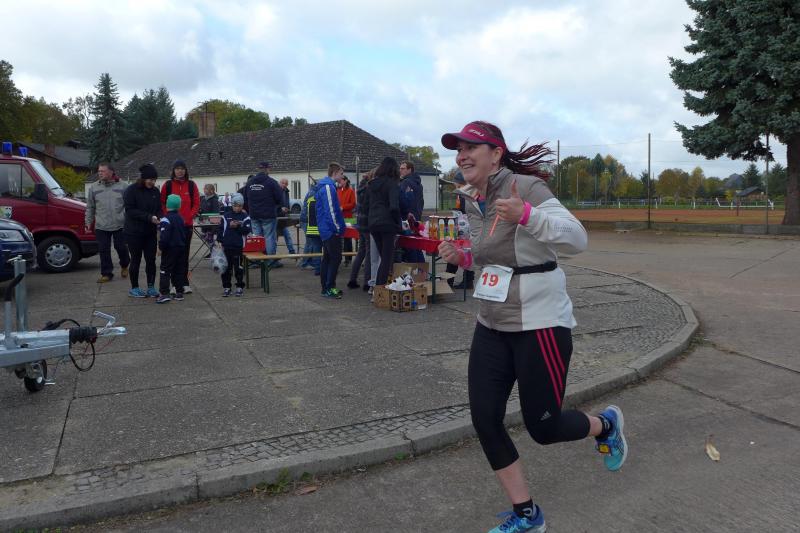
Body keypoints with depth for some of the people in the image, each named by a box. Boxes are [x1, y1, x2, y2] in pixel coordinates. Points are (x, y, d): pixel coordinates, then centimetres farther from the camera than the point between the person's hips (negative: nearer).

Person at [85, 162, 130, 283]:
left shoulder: (122, 187, 1)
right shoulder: (93, 188, 8)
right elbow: (90, 207, 12)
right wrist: (88, 222, 8)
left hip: (120, 225, -2)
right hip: (101, 226, 2)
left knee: (121, 247, 5)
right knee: (103, 250, 3)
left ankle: (124, 266, 34)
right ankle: (106, 273, 13)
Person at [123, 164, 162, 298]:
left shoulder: (155, 191, 6)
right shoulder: (131, 190, -9)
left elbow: (159, 209, 12)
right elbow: (130, 210, -15)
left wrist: (159, 218, -11)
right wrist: (149, 217, -23)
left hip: (150, 232, 4)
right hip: (134, 232, -4)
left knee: (151, 260, 4)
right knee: (136, 260, 4)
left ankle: (151, 287, 13)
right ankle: (134, 288, 16)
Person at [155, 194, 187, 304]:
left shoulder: (166, 219, -16)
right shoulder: (180, 218, 9)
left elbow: (164, 236, -20)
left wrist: (161, 247, -11)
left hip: (170, 249, -7)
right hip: (181, 247, 7)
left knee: (165, 271, -4)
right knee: (178, 270, 12)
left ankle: (164, 293, -9)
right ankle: (179, 292, 16)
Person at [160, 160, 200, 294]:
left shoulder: (191, 185, 5)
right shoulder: (168, 185, 3)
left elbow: (196, 204, 5)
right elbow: (162, 204, 5)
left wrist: (188, 217, -7)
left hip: (187, 224, 1)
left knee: (184, 254, 4)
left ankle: (184, 283, 10)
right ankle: (177, 284, 6)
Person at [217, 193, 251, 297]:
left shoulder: (245, 217, 2)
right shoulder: (226, 216, 6)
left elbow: (247, 230, -7)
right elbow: (220, 229, 7)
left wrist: (238, 226, -20)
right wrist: (219, 241, 1)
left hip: (238, 246, -2)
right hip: (226, 246, 2)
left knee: (238, 267, 3)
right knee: (226, 267, 7)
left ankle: (240, 287, 14)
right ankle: (226, 287, 16)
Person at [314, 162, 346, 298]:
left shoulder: (324, 186, 17)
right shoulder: (328, 187, -16)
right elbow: (330, 210, -21)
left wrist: (338, 226, 20)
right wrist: (337, 227, -16)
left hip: (325, 229, 11)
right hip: (331, 230, -11)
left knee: (327, 258, 12)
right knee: (335, 258, -7)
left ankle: (326, 287, 18)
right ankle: (329, 288, -5)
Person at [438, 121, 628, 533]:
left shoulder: (525, 187, -16)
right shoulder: (473, 201, 7)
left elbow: (577, 239, -24)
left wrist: (525, 214, -37)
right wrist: (462, 258, 2)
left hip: (539, 324, -7)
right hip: (492, 326, 7)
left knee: (543, 427, 4)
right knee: (484, 420, 3)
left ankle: (605, 425, 39)